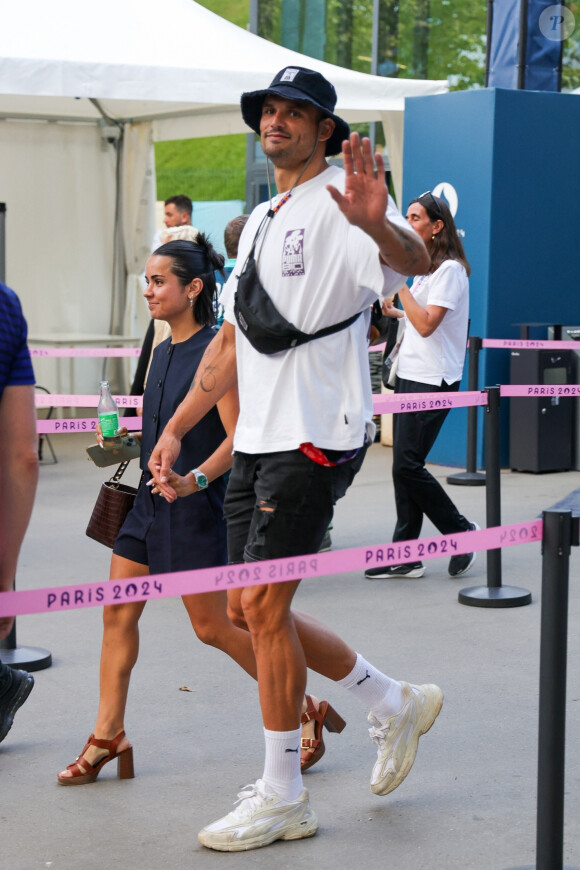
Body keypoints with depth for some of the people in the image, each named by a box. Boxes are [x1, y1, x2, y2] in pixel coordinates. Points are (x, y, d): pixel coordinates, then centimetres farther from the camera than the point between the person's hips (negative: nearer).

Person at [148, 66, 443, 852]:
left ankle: (283, 797, 6)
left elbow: (415, 261, -30)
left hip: (316, 435, -9)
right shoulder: (260, 221, 18)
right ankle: (395, 705, 28)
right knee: (249, 610, 10)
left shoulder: (340, 204, -9)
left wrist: (379, 225, -52)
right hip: (256, 438, 9)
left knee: (263, 605, -8)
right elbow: (230, 342, 22)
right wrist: (176, 430, 18)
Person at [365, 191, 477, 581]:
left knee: (408, 465, -12)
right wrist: (398, 313, 19)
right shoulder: (426, 268, 17)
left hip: (432, 380, -9)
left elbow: (426, 324, -21)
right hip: (411, 376, 9)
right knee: (404, 466, 6)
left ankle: (461, 531, 4)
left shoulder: (450, 269, -12)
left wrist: (400, 281, -17)